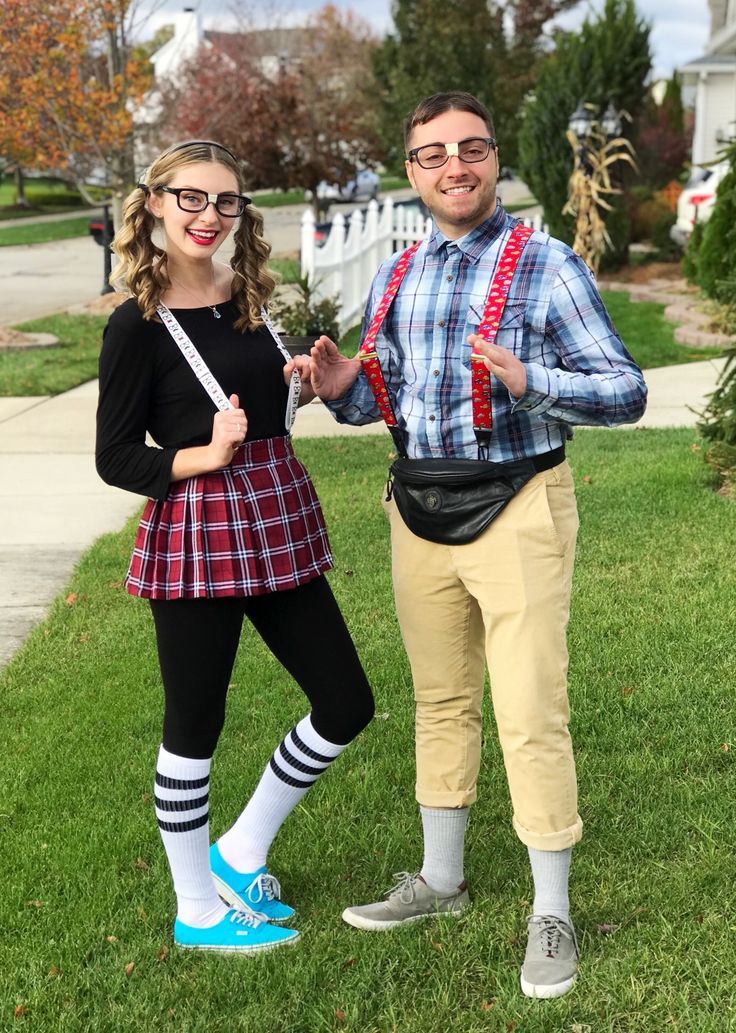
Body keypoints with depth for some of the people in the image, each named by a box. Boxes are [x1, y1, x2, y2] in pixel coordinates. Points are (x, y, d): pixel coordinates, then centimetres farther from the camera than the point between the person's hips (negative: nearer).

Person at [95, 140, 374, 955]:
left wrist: (296, 387, 2)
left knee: (345, 704, 10)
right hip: (195, 537, -7)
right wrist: (207, 456, -22)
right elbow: (116, 458, -9)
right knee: (195, 724, 7)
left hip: (278, 526, 7)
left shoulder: (246, 297, 8)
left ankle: (240, 854, 29)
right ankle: (198, 911, 26)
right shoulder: (138, 323, -11)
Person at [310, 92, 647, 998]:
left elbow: (626, 393, -9)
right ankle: (441, 880, 32)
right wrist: (342, 391, -3)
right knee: (440, 702, 16)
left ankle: (551, 915, 11)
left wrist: (529, 382, -26)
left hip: (517, 508, -5)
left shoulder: (546, 266, -7)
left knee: (530, 716, -4)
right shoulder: (396, 279, 11)